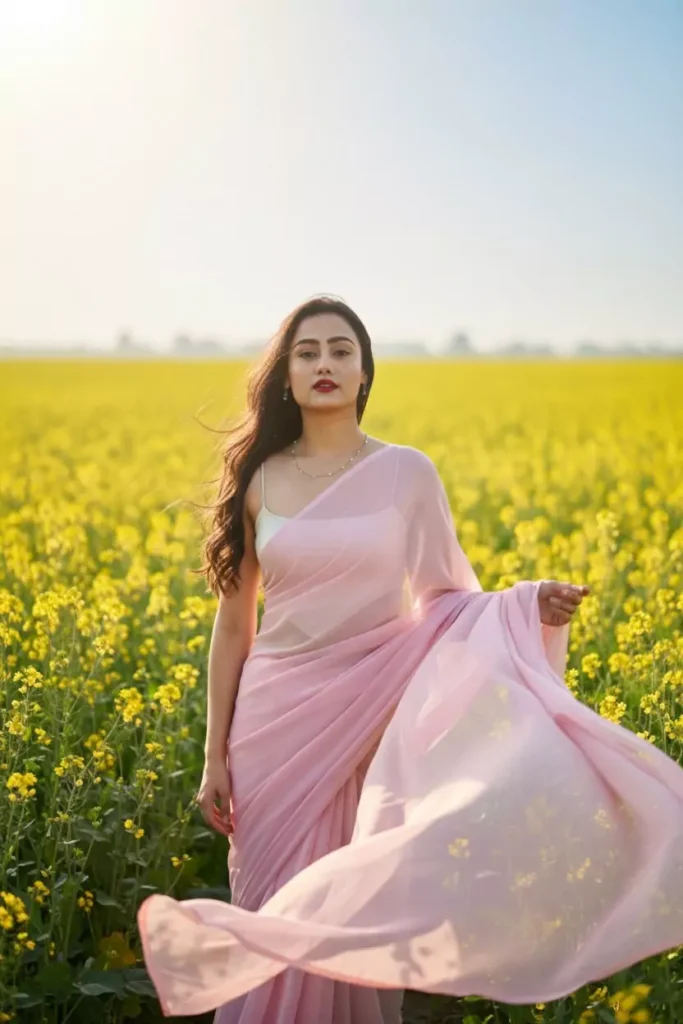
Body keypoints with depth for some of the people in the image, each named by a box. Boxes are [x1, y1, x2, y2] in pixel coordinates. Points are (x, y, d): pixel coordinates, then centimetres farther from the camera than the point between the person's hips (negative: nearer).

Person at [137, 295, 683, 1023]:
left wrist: (528, 606, -19)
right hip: (276, 721, 1)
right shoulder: (259, 479, 2)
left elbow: (448, 602, 2)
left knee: (361, 921, 6)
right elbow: (234, 622, 6)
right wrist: (215, 755, 4)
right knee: (275, 918, 7)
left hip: (371, 719, -1)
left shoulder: (407, 472, -2)